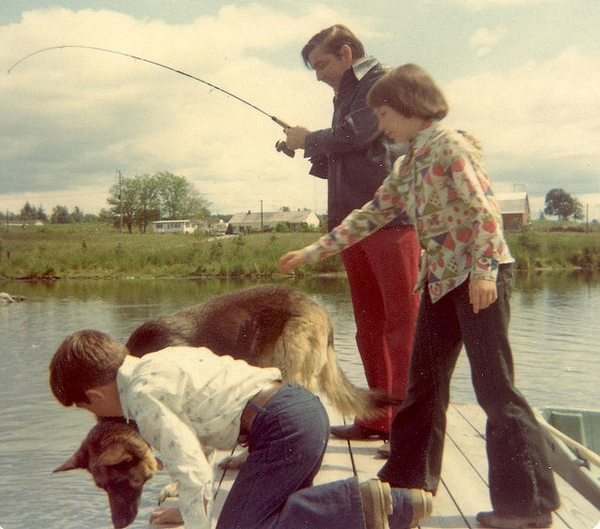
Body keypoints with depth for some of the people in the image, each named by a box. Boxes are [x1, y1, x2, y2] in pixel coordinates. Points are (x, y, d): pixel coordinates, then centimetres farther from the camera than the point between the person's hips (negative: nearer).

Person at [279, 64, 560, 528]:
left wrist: (484, 270, -21)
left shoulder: (450, 144, -10)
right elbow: (373, 213, 19)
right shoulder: (409, 163, 16)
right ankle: (411, 481, 26)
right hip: (441, 279, 9)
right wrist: (315, 251, 17)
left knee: (495, 386, -8)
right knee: (424, 381, 13)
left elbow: (485, 208, -16)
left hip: (480, 276, -9)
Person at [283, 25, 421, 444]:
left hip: (389, 218, -9)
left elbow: (355, 135, -15)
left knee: (403, 319, -8)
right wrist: (313, 157, 11)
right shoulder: (347, 97, 25)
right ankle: (378, 419, 13)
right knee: (369, 325, 9)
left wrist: (309, 140, 1)